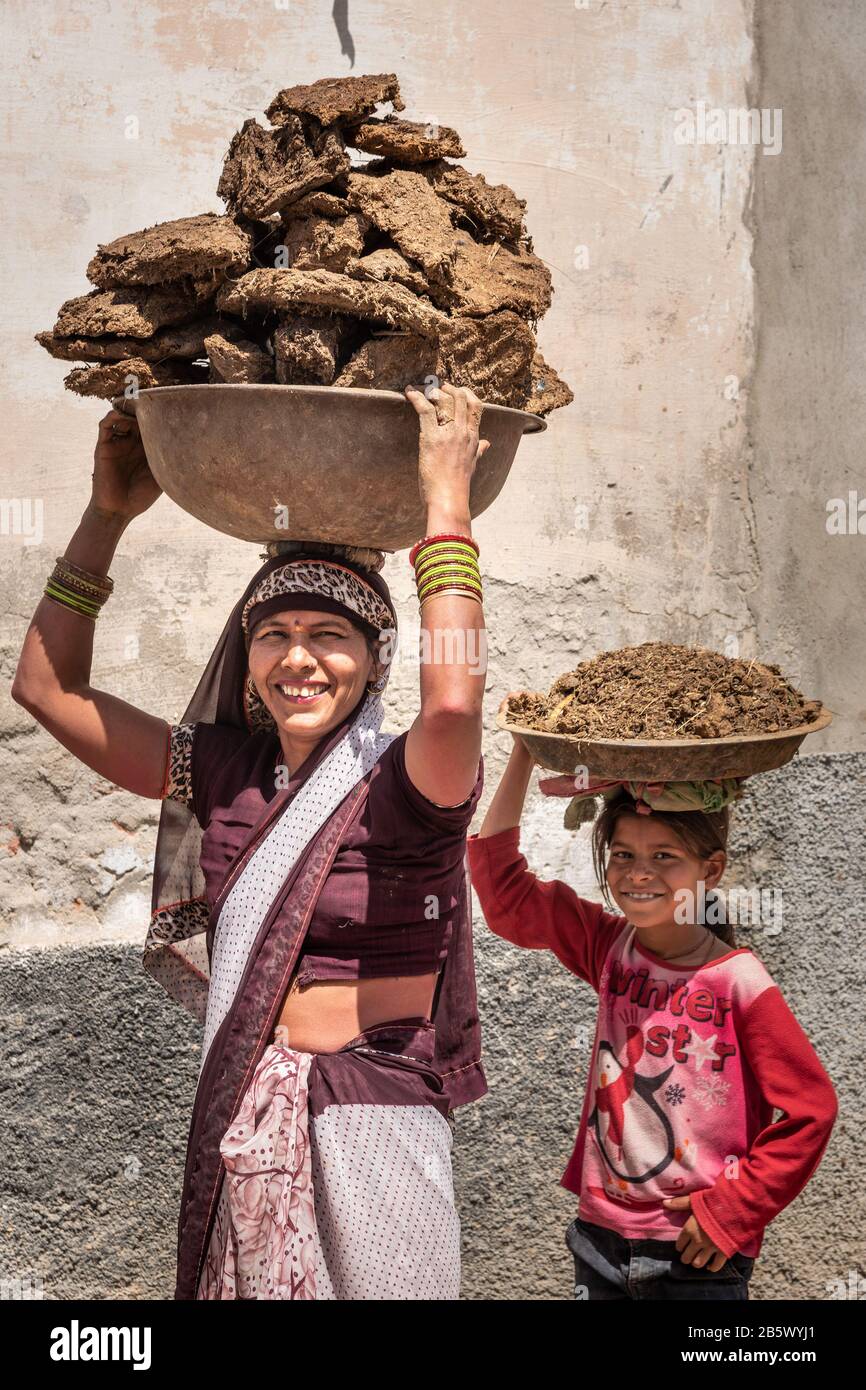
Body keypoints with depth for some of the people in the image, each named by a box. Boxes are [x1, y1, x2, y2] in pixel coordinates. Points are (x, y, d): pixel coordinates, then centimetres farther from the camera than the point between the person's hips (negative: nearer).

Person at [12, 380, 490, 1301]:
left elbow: (454, 701, -36)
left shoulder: (401, 786, -12)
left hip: (373, 1132, -4)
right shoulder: (226, 773, 2)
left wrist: (446, 499, -28)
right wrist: (107, 515, 1)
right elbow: (46, 687, 6)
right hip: (238, 1131, 5)